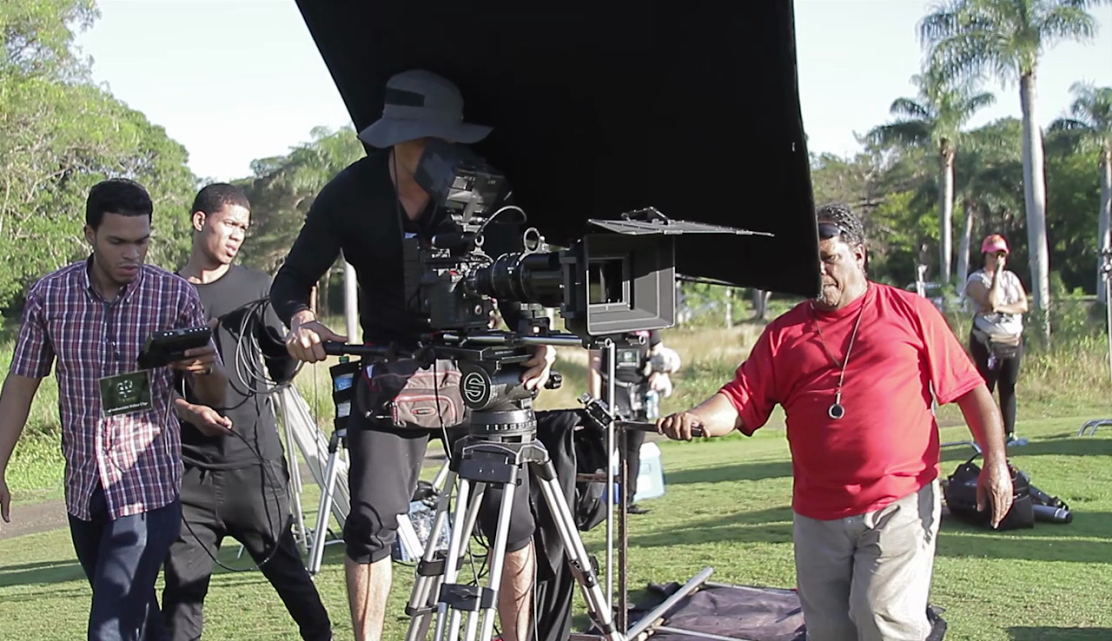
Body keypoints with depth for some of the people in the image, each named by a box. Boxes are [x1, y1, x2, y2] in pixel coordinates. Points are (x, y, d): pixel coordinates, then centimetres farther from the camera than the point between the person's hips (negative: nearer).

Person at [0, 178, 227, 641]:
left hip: (148, 486, -4)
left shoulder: (175, 296, -7)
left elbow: (213, 396, 1)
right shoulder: (48, 295, -2)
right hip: (82, 488, 4)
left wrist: (206, 368, -22)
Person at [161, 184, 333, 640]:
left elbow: (283, 369, 6)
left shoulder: (256, 287, 8)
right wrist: (189, 410, -8)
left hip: (253, 462, -1)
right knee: (183, 583, 2)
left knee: (286, 569, 0)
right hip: (189, 467, 1)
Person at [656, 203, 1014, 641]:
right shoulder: (784, 333, 10)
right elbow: (740, 400, 2)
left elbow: (969, 388, 5)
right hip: (817, 517, 4)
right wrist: (696, 419, -19)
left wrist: (995, 461, -4)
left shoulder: (910, 312, 5)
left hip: (901, 503, -3)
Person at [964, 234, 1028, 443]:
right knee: (987, 387, -7)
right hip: (987, 341, -5)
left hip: (1013, 340, 5)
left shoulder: (1011, 277, 14)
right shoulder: (976, 280, -3)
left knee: (1009, 387, 5)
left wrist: (1000, 308, -15)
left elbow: (1023, 305, 0)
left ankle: (1009, 432, 9)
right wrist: (996, 275, -14)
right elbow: (991, 302, -20)